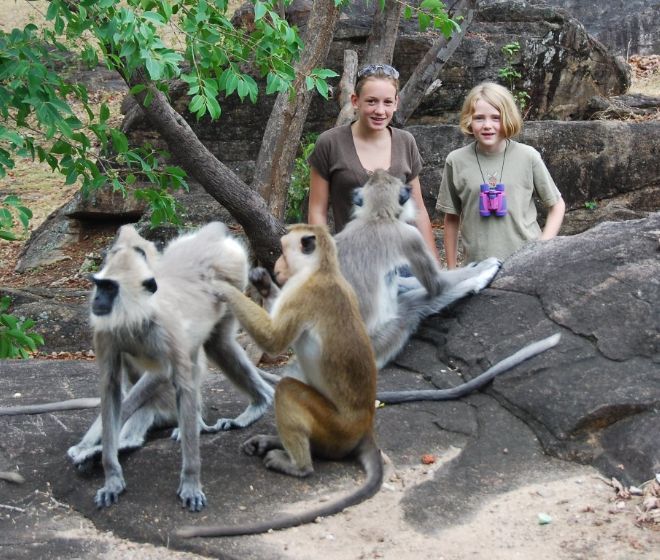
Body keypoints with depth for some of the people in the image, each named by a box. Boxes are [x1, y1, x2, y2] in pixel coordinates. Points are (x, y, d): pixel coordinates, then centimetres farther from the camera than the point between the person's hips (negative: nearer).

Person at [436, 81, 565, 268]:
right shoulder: (456, 161, -2)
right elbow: (451, 219, 7)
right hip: (479, 266, 0)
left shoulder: (527, 156, -4)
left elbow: (556, 205, 7)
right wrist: (451, 271, 8)